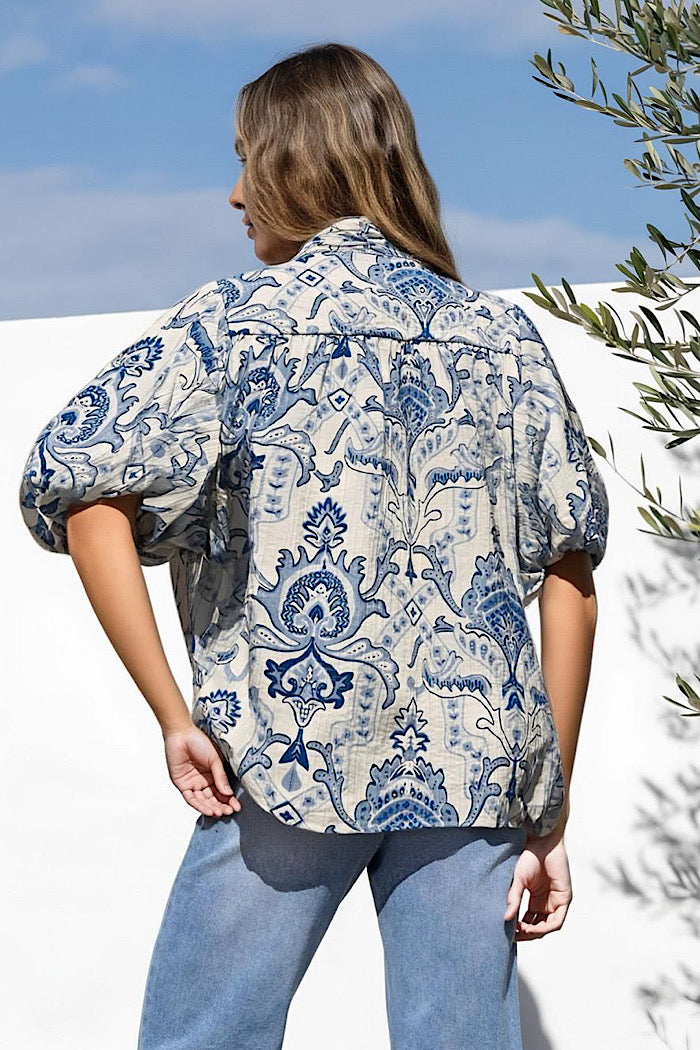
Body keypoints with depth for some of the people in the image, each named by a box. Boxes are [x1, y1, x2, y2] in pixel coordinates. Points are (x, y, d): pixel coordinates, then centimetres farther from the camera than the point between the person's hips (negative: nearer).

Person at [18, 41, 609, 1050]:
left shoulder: (235, 317, 2)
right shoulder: (503, 336, 11)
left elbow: (84, 488, -12)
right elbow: (571, 572, 7)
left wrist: (174, 717, -9)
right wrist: (551, 813, 9)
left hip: (294, 751, -3)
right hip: (477, 765, 4)